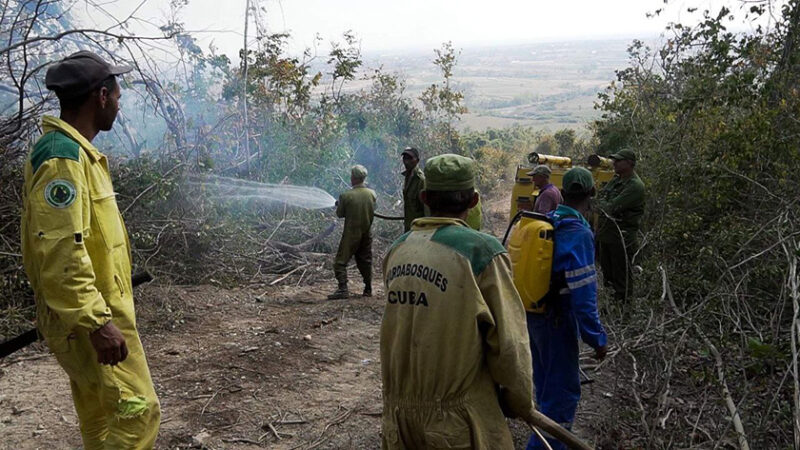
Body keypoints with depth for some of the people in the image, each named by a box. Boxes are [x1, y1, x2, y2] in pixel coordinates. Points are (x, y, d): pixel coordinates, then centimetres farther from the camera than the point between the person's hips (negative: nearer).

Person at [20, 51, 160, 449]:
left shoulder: (75, 150, 12)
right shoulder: (62, 158, -20)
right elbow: (61, 253, -26)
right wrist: (96, 323, -26)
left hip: (94, 312, 10)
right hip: (87, 319, -10)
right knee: (136, 413, -4)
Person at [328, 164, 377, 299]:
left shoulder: (346, 196, -16)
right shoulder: (372, 193, -3)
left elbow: (339, 214, -5)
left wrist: (339, 205, 15)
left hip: (351, 234, -5)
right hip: (367, 233, 5)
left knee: (341, 261, 2)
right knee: (365, 261, 16)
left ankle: (343, 289, -8)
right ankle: (368, 289, 21)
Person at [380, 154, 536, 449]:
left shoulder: (397, 250, 0)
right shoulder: (481, 251, -15)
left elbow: (400, 331, 6)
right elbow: (508, 342, -13)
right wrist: (521, 403, 3)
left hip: (399, 413, 5)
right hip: (457, 420, -5)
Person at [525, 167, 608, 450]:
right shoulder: (578, 233, -23)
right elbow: (583, 294, -24)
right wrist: (596, 337, -16)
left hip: (533, 314, 8)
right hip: (556, 320, -8)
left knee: (546, 384, 23)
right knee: (563, 391, 4)